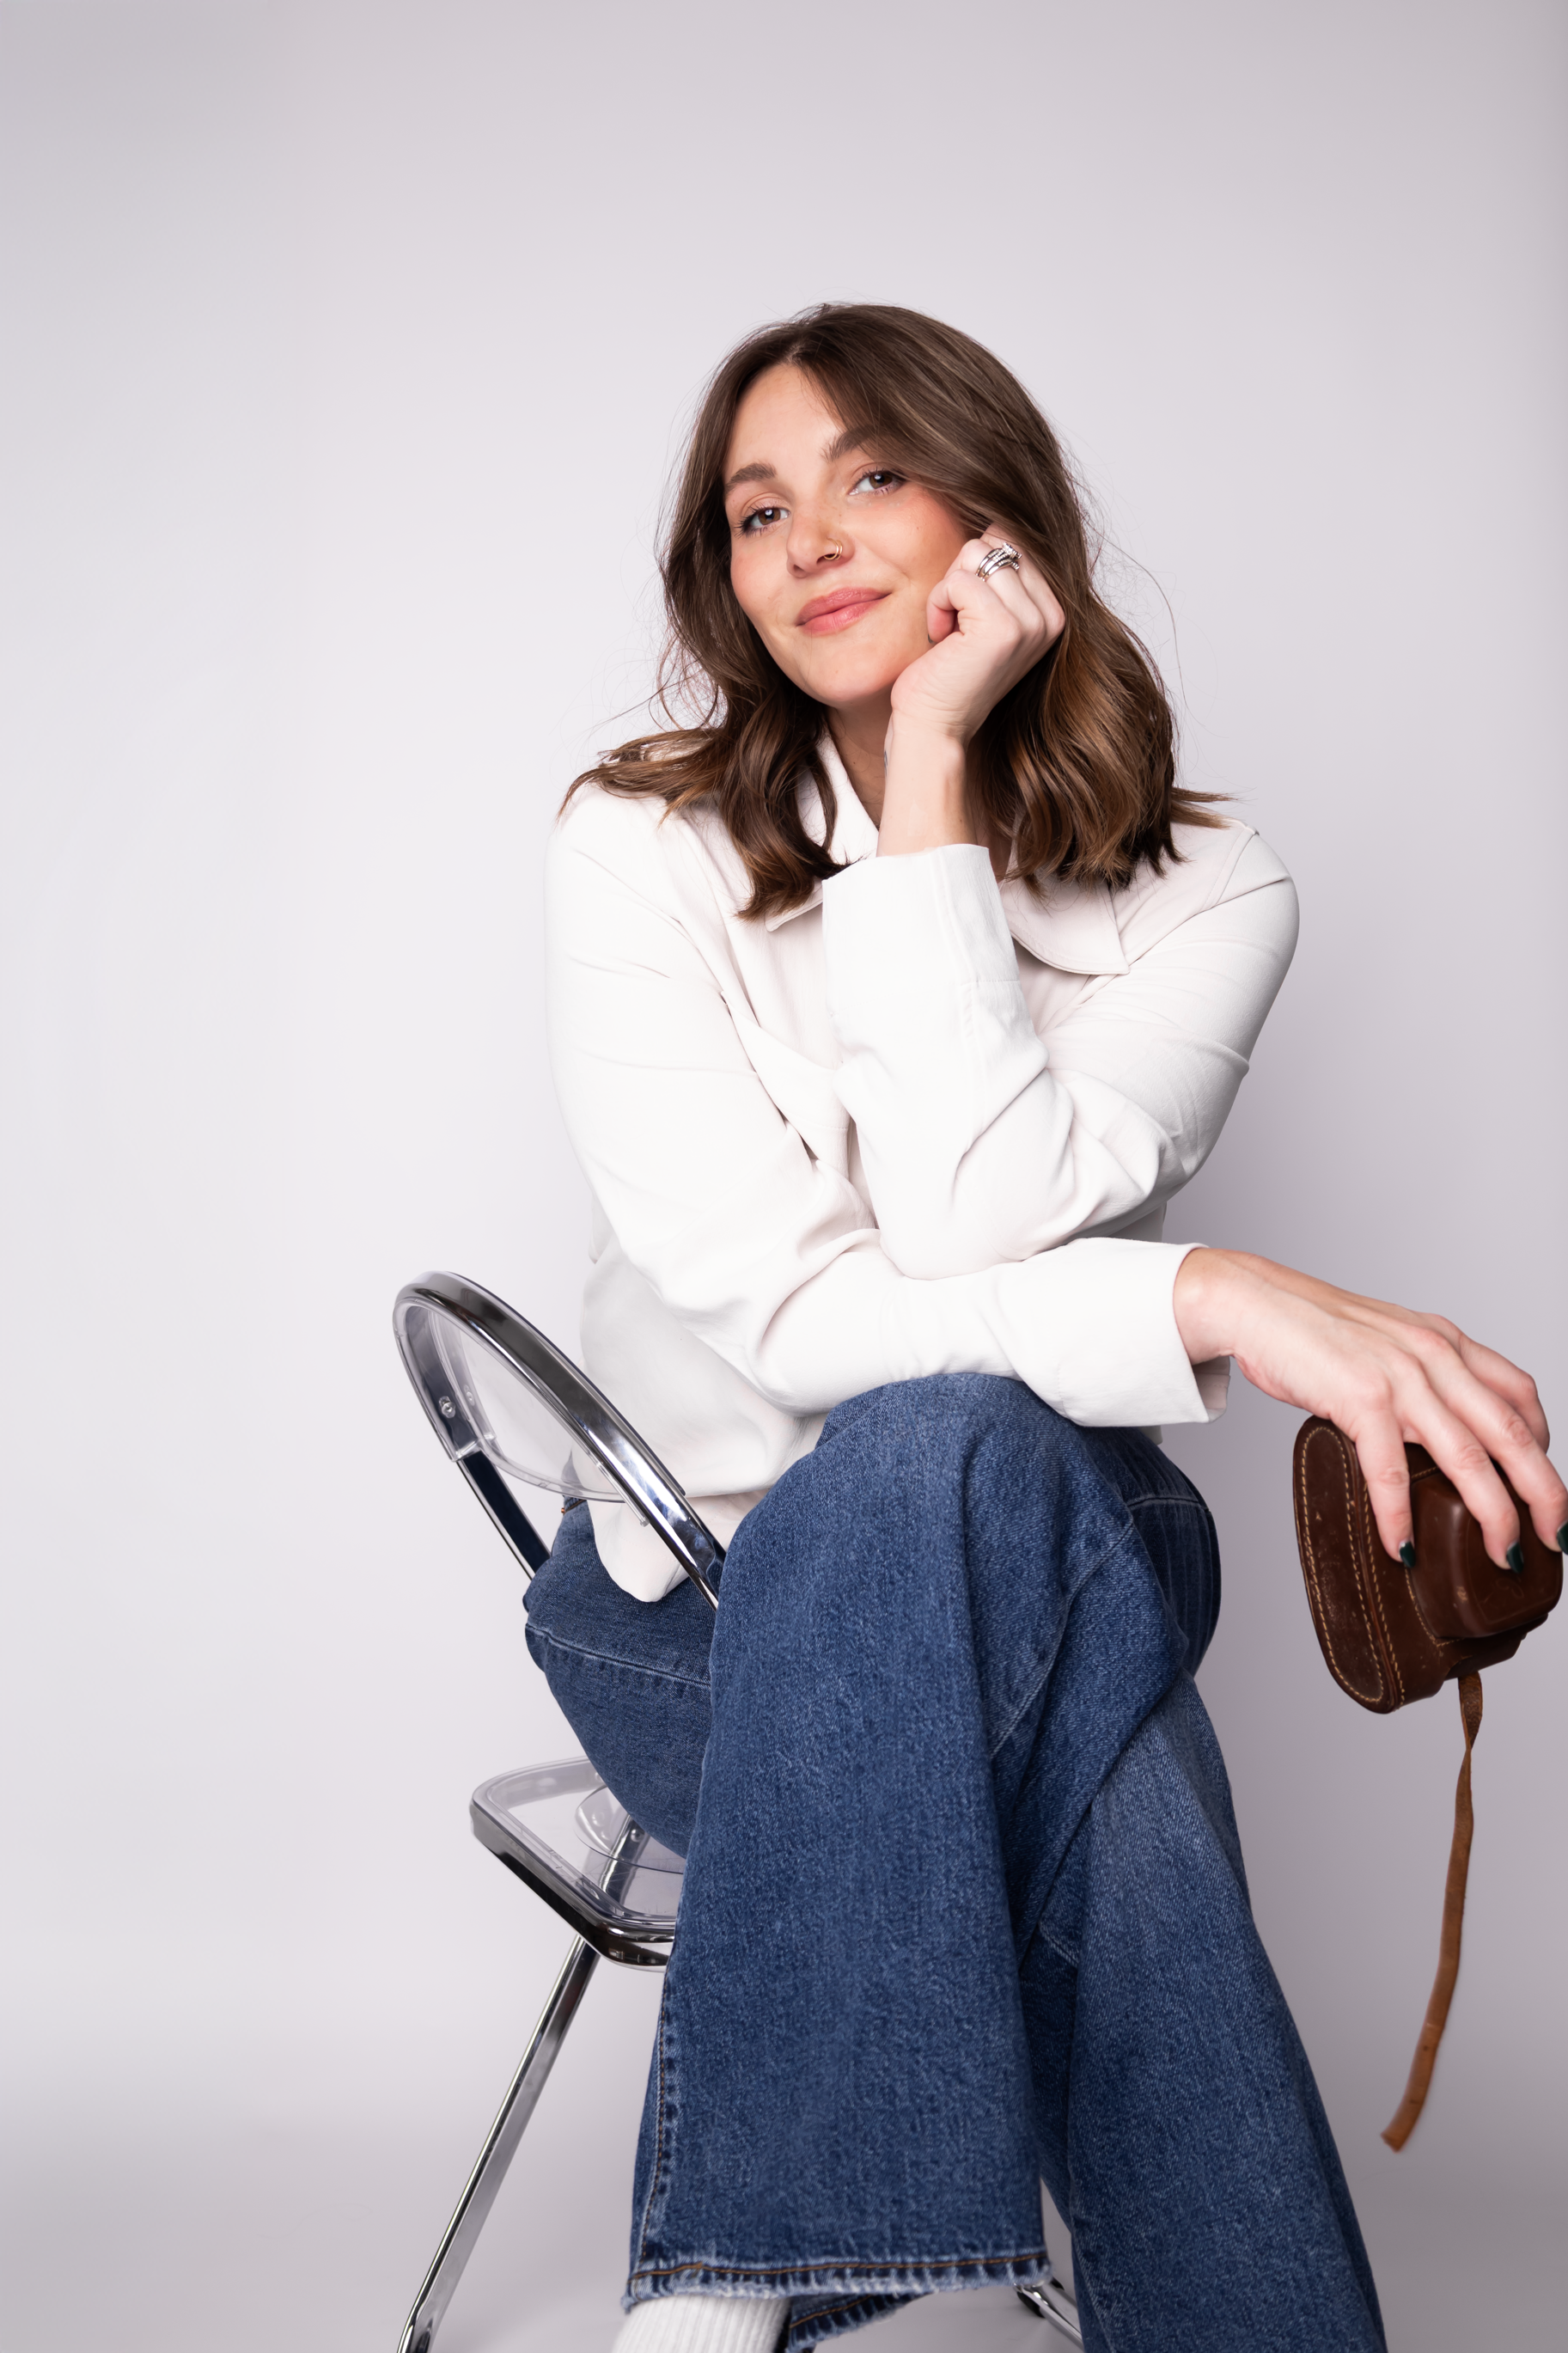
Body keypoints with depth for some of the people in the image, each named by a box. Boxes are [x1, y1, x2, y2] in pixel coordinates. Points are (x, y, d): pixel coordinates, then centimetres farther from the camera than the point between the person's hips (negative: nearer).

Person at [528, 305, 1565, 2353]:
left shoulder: (1205, 898, -4)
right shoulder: (648, 851, -6)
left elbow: (967, 1227, -22)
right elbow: (780, 1305, -18)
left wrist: (932, 783, -19)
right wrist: (1212, 1301, -29)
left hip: (1004, 1560, 1)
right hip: (704, 1589, -1)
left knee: (955, 1450, -35)